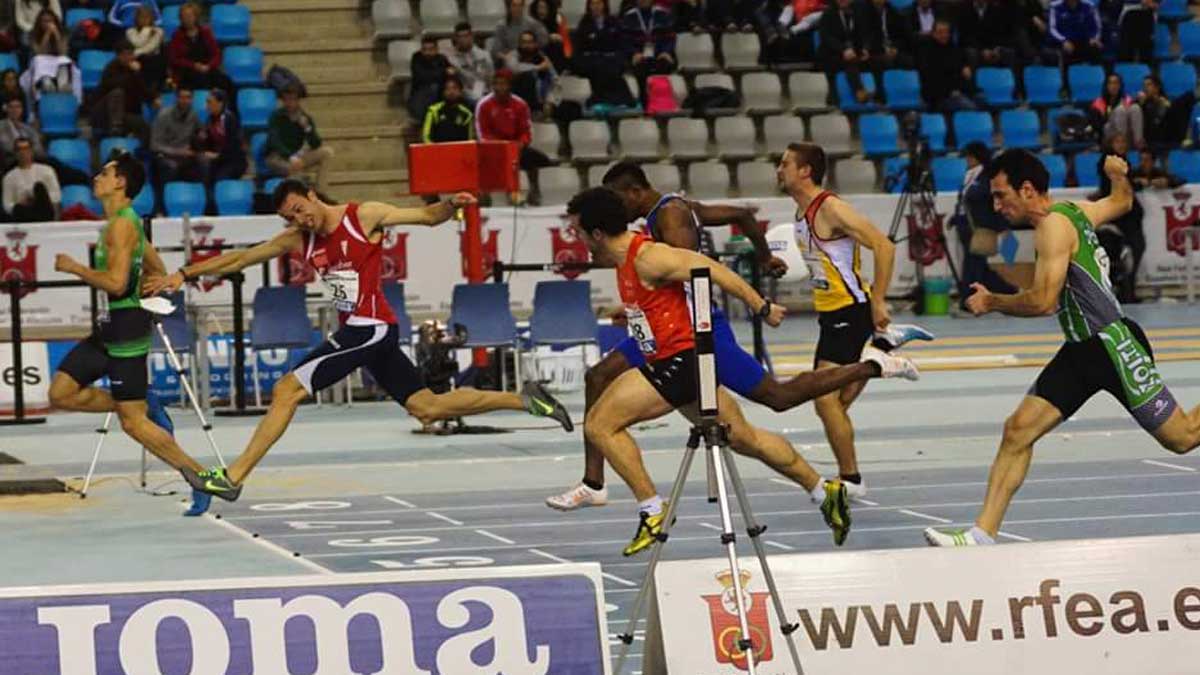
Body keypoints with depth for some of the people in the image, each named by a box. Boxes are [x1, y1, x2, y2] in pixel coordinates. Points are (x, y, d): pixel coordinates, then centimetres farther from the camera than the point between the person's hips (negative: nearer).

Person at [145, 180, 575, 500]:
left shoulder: (364, 217, -5)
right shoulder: (299, 240, 13)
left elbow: (428, 217, 0)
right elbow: (240, 259, 14)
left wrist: (451, 206, -22)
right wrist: (185, 275, 9)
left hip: (370, 327, -8)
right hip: (358, 331, 8)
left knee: (287, 391, -11)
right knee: (427, 408, 8)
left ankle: (232, 478, -9)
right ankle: (523, 399, 14)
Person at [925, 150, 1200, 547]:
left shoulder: (1054, 225, -17)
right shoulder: (1073, 211, 10)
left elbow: (1043, 302, -25)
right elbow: (1122, 203, 28)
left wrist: (991, 302, -12)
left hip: (1114, 345, -9)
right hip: (1082, 351, 9)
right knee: (1018, 431, -4)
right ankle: (984, 533, -6)